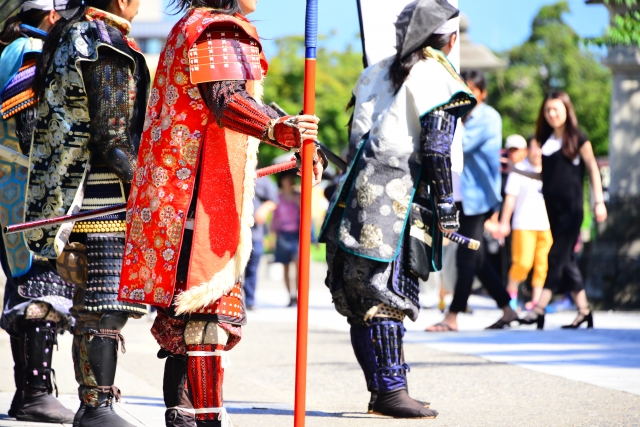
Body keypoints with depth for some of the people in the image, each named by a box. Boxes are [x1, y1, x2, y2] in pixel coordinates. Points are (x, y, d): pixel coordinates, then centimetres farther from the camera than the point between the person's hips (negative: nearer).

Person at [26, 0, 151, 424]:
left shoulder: (67, 36, 16)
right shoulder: (108, 47, -13)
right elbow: (111, 139, -17)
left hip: (73, 193, 10)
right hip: (106, 196, -10)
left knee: (90, 304, 13)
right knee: (109, 306, -9)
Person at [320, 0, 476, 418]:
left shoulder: (379, 72, 17)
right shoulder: (438, 78, -6)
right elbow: (436, 149, -12)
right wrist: (447, 206, -8)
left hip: (361, 190, 8)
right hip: (398, 198, -8)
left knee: (361, 297, 8)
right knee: (389, 293, -9)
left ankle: (381, 390, 13)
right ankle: (391, 390, -11)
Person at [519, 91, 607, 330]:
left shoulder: (577, 138, -2)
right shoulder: (545, 140, 13)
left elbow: (593, 169, -1)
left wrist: (599, 201, -8)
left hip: (571, 207, -6)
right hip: (552, 207, 6)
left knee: (557, 256, -10)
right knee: (565, 259, 7)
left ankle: (539, 310, -15)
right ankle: (583, 310, 13)